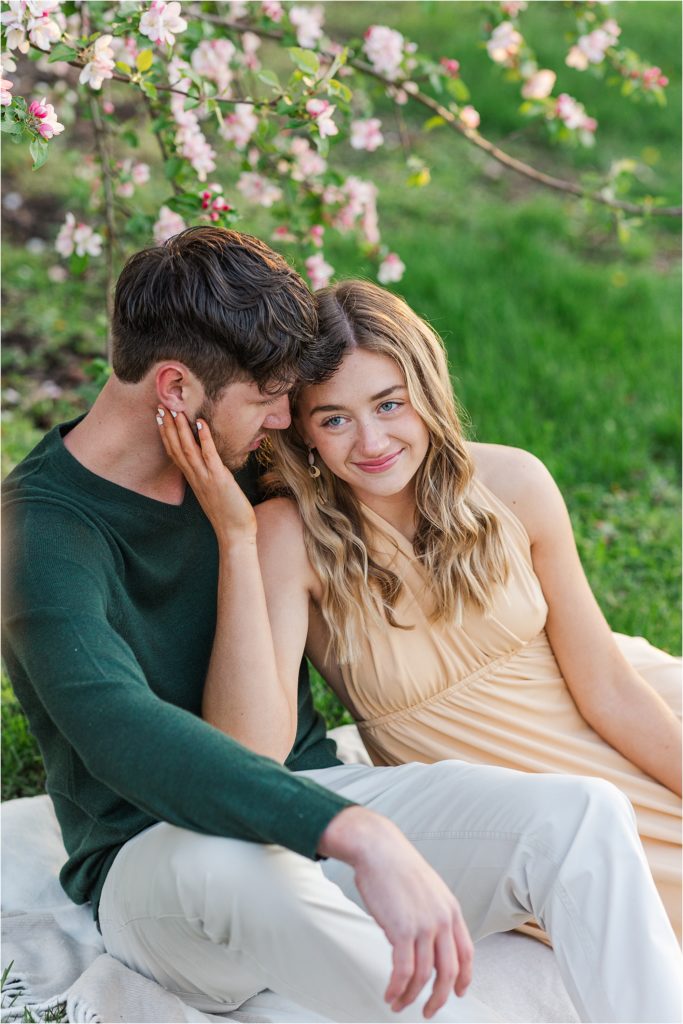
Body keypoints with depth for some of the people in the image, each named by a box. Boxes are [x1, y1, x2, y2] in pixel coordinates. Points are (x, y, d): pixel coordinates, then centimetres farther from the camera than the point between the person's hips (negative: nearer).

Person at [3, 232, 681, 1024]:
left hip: (309, 798, 6)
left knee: (580, 813, -19)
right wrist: (361, 837, -48)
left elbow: (259, 745, 0)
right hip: (155, 859, -5)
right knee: (230, 866, -44)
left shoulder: (230, 477, 6)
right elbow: (126, 736, -38)